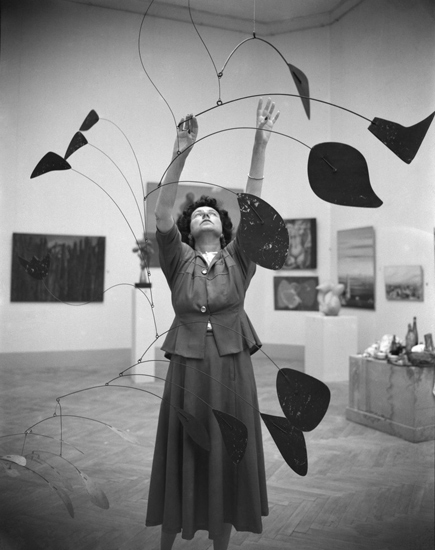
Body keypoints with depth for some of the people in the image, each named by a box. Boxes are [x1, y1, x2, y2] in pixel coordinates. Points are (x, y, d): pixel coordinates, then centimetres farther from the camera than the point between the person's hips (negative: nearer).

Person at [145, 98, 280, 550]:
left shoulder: (237, 260, 5)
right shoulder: (178, 260, 3)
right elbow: (160, 214, -12)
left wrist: (260, 144, -13)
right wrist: (180, 155, -22)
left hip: (232, 367, 1)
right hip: (187, 367, 0)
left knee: (227, 461, 9)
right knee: (180, 459, 8)